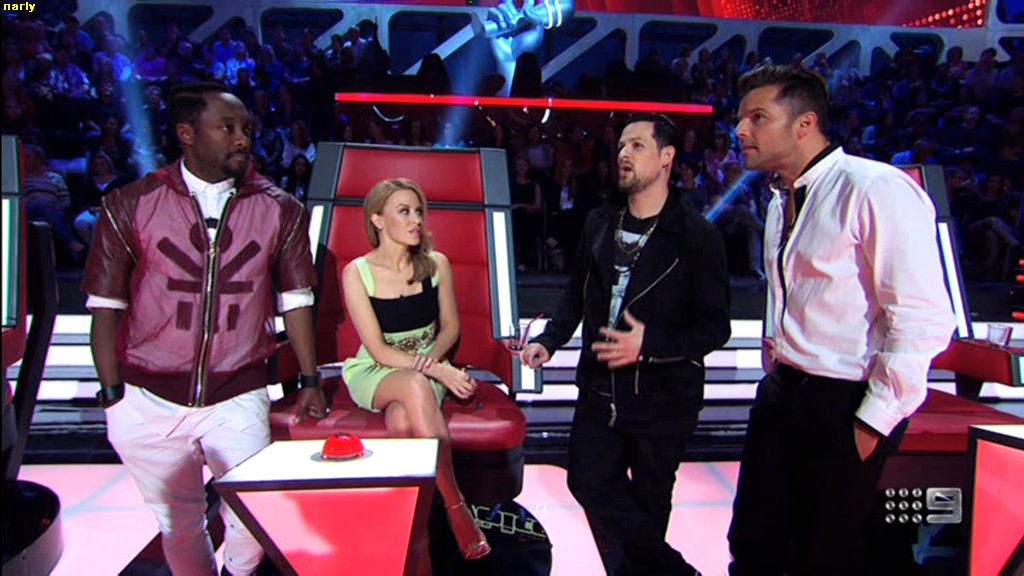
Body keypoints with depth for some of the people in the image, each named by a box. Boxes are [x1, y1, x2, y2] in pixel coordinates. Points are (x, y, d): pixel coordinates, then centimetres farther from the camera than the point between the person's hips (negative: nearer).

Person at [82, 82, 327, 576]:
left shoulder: (279, 210, 0)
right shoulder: (130, 206, -2)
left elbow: (295, 299, 6)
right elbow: (105, 307, 0)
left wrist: (309, 380, 5)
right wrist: (113, 395, -4)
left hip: (238, 400, 0)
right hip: (149, 402, 0)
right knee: (179, 525, 13)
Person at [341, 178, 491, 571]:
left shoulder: (436, 264, -3)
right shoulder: (357, 272, -10)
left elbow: (450, 327, 9)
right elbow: (378, 350, -13)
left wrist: (433, 358, -14)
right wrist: (439, 372, -23)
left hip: (428, 371, 2)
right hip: (375, 374, -1)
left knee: (403, 422, -35)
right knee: (416, 385, -38)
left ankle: (415, 540, -21)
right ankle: (456, 508, -29)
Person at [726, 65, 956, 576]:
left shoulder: (876, 189, -15)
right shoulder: (783, 198, 12)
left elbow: (924, 320, -19)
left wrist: (873, 420, -17)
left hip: (848, 404, -7)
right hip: (782, 393, 8)